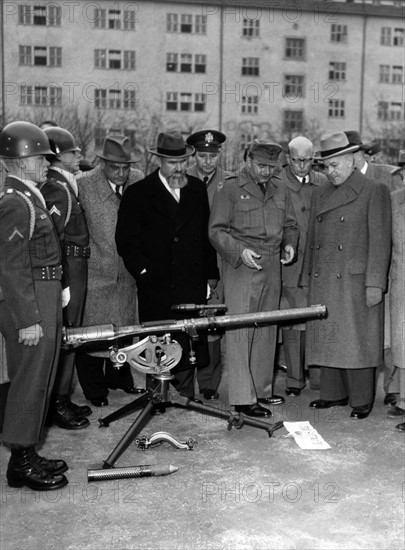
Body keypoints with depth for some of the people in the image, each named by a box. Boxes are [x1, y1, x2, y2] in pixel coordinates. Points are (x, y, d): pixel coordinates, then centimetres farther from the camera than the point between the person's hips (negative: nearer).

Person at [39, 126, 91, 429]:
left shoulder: (63, 185, 13)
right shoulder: (58, 189, -16)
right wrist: (63, 284, -23)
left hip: (73, 268, 10)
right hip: (68, 270, -10)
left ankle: (63, 399, 26)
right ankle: (58, 404, 9)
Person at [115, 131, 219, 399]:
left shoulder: (198, 189, 11)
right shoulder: (139, 194, 0)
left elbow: (208, 233, 16)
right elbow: (126, 239, -2)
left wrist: (211, 273, 11)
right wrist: (144, 271, -10)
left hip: (193, 286, 3)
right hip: (157, 289, -3)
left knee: (190, 351, 3)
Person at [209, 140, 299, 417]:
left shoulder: (280, 189, 14)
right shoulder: (229, 189, -2)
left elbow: (291, 224, 21)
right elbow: (216, 230, -5)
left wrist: (290, 244, 1)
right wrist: (240, 251, -19)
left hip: (273, 269, 6)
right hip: (240, 270, -6)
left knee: (267, 331, 11)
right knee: (240, 332, -6)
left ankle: (262, 389, 23)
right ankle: (243, 398, -1)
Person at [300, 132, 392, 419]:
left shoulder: (375, 191, -3)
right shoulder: (320, 193, 15)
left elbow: (380, 240, -8)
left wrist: (375, 283, -13)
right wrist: (307, 277, 13)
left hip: (355, 281, -6)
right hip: (323, 282, 6)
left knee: (356, 340, -1)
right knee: (328, 339, 10)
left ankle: (362, 400, 10)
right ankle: (334, 393, 22)